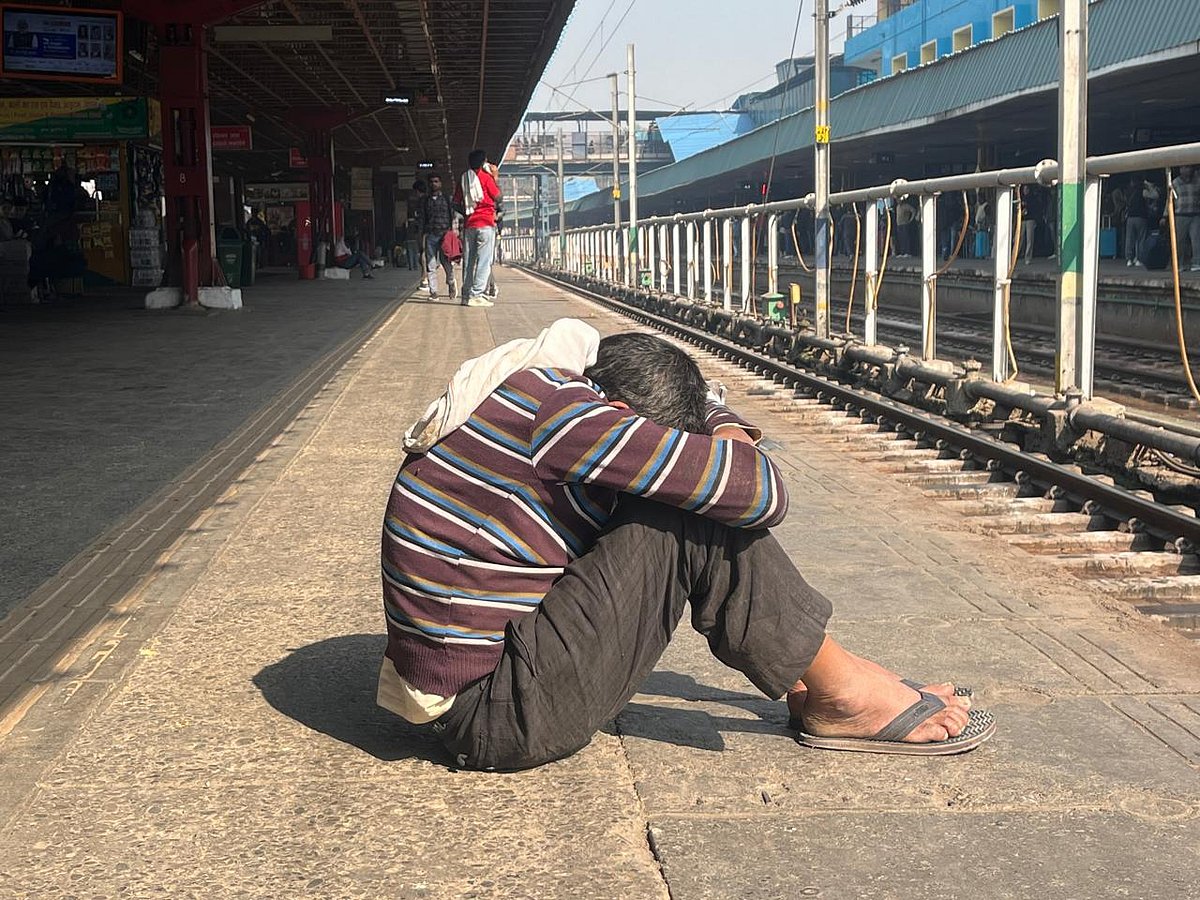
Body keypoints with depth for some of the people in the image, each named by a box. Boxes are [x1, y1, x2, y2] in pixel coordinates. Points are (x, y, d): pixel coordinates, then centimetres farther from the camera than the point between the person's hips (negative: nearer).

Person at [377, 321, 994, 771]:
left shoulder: (534, 390, 7)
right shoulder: (557, 413, -23)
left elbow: (698, 396, 21)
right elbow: (759, 493, -22)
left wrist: (725, 426, 0)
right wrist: (727, 432, -1)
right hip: (497, 721, -10)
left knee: (686, 502, 9)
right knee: (690, 523, -18)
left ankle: (803, 685, 11)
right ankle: (838, 693, -1)